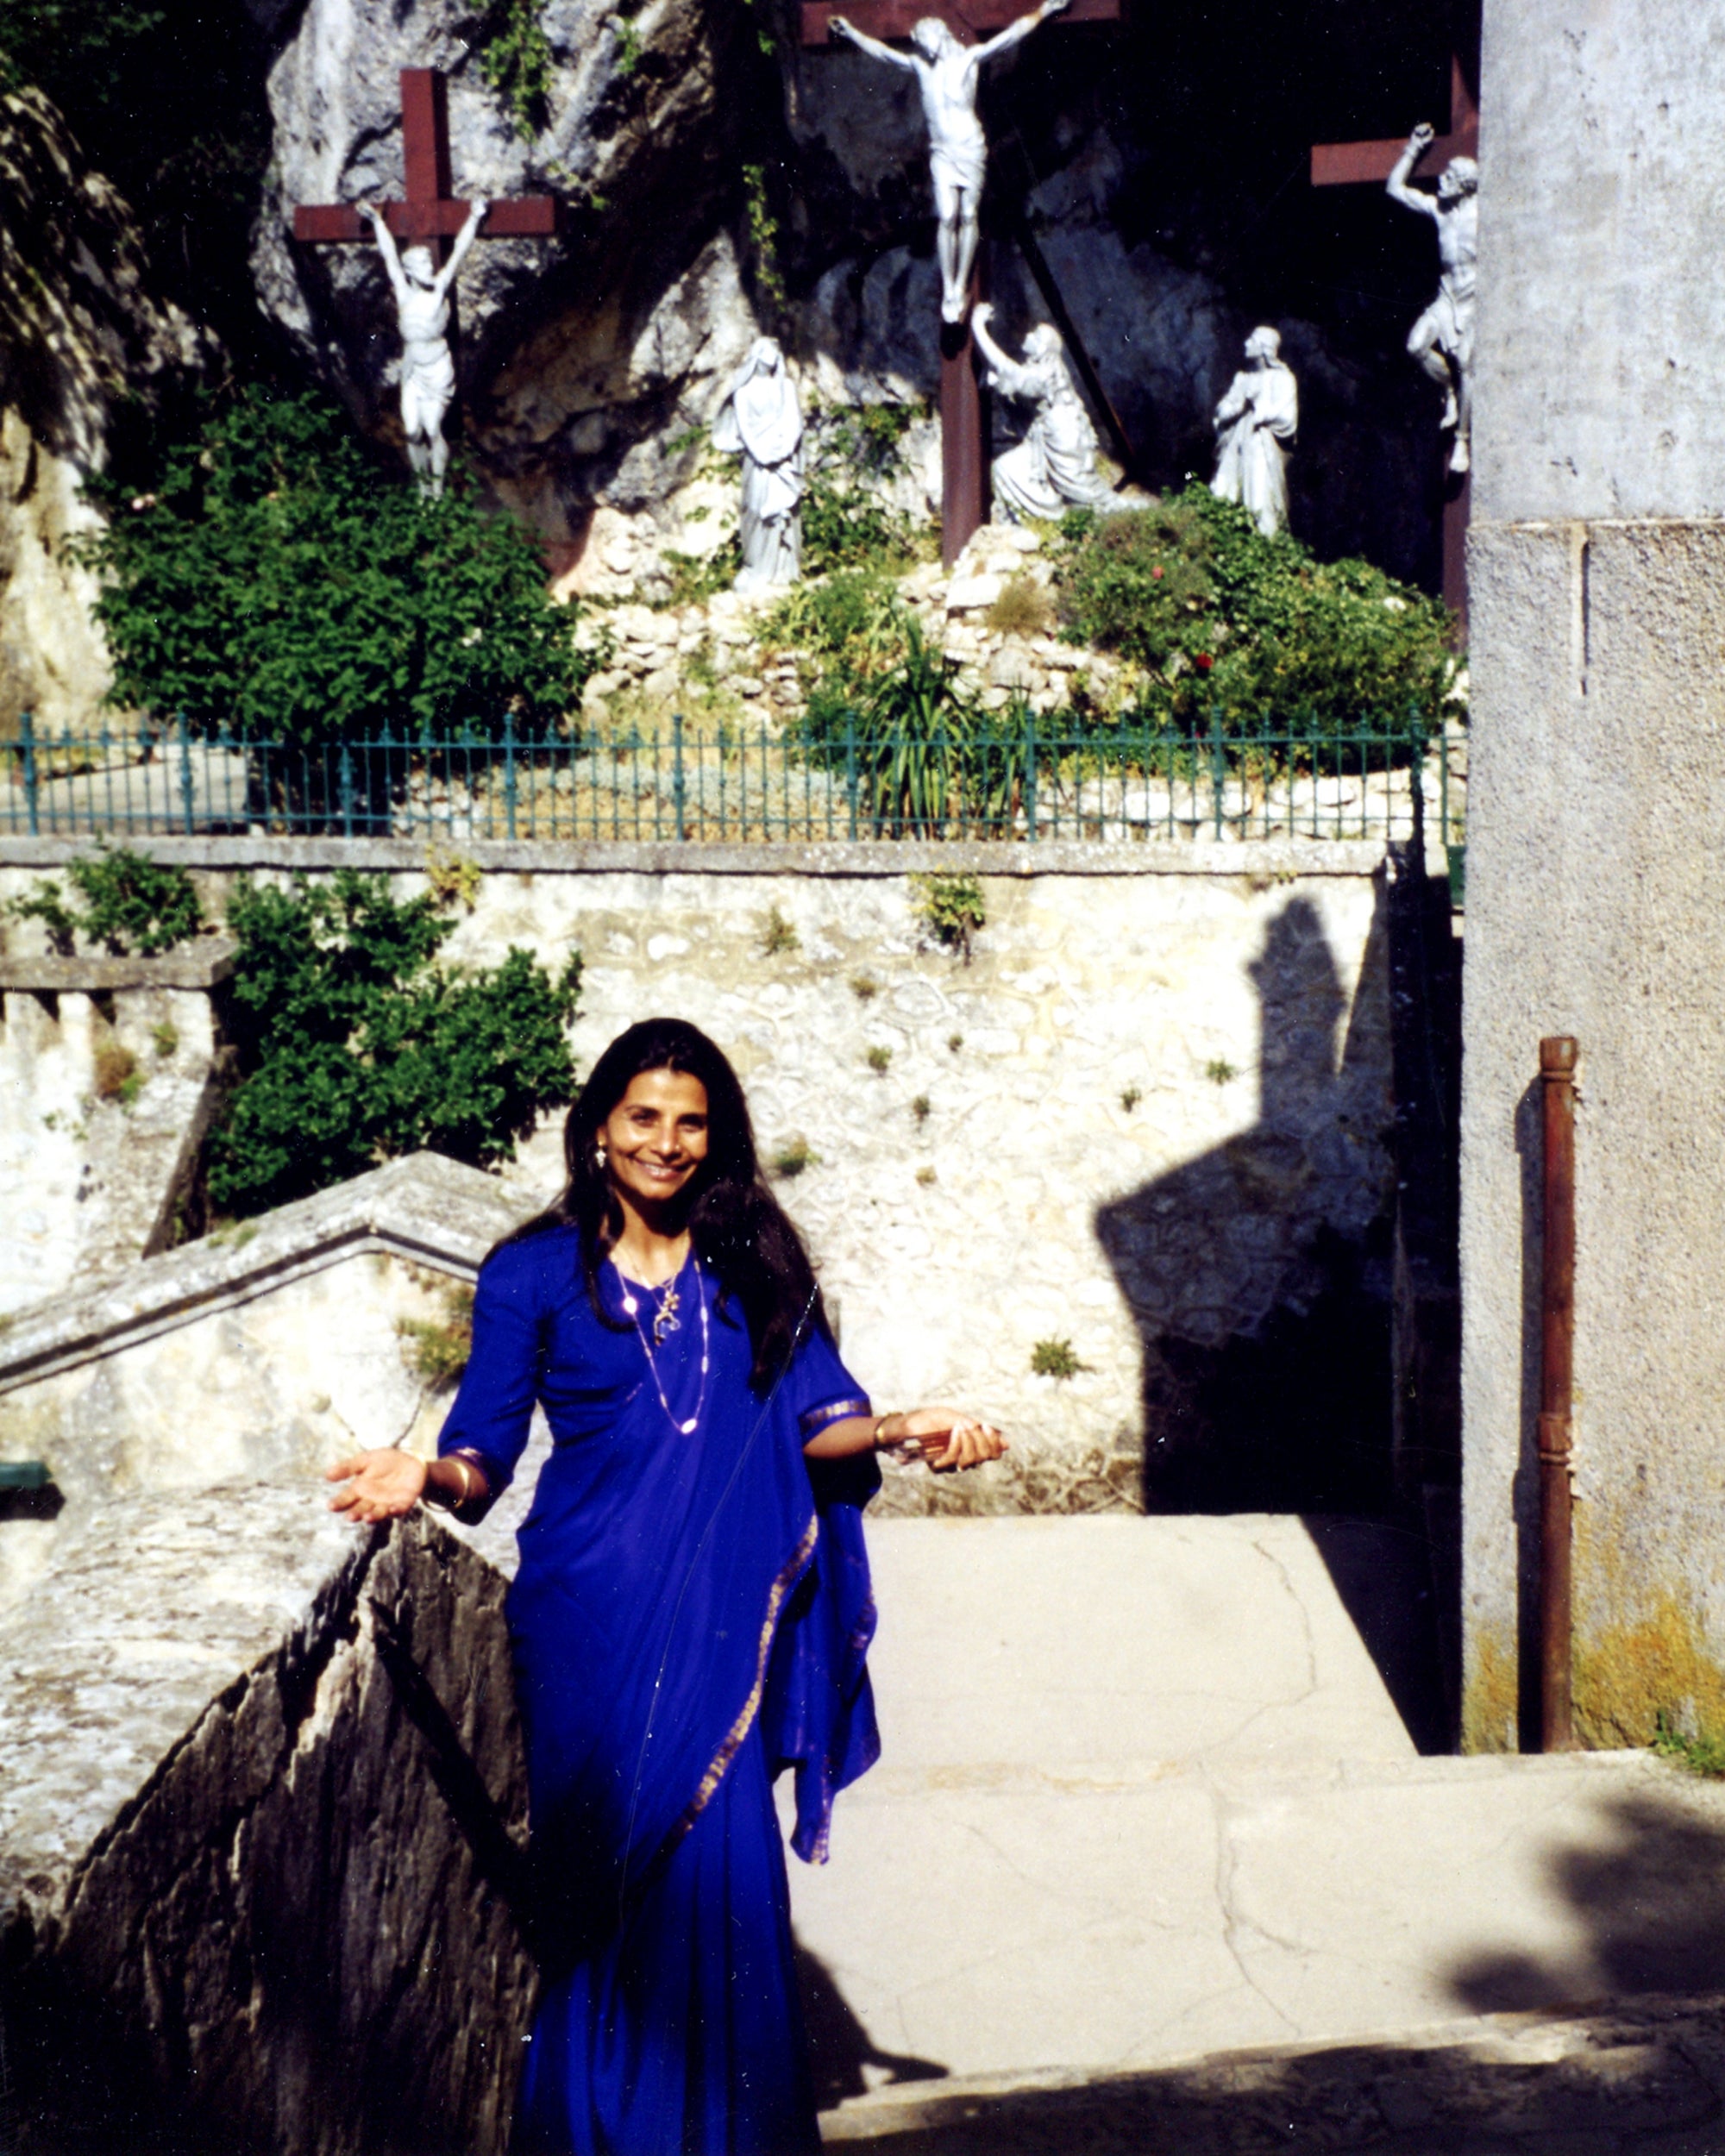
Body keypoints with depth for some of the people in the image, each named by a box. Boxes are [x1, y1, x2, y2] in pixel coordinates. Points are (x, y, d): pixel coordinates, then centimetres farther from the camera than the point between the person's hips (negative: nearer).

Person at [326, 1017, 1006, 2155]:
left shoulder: (754, 1264, 10)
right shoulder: (535, 1274, 4)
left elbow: (817, 1416, 5)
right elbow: (485, 1450, 0)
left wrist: (899, 1429, -15)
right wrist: (430, 1476, -22)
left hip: (720, 1613, 2)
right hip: (593, 1613, -1)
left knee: (724, 1867, -3)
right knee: (610, 1870, 0)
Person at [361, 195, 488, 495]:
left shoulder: (439, 288, -9)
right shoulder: (404, 292, -4)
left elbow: (458, 253, -9)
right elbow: (389, 254, 2)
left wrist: (474, 219, -9)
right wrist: (377, 220, 6)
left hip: (438, 370, -3)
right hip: (412, 369, 3)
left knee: (432, 429, -6)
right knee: (412, 432, -1)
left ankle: (438, 488, 7)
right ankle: (424, 484, 15)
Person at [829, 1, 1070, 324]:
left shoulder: (970, 58, 1)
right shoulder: (918, 64, 9)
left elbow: (1011, 35, -3)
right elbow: (879, 50, 18)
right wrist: (849, 32, 22)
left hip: (971, 149, -2)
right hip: (942, 152, 2)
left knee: (968, 216, -2)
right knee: (947, 219, -8)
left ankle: (961, 287, 2)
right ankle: (948, 291, -7)